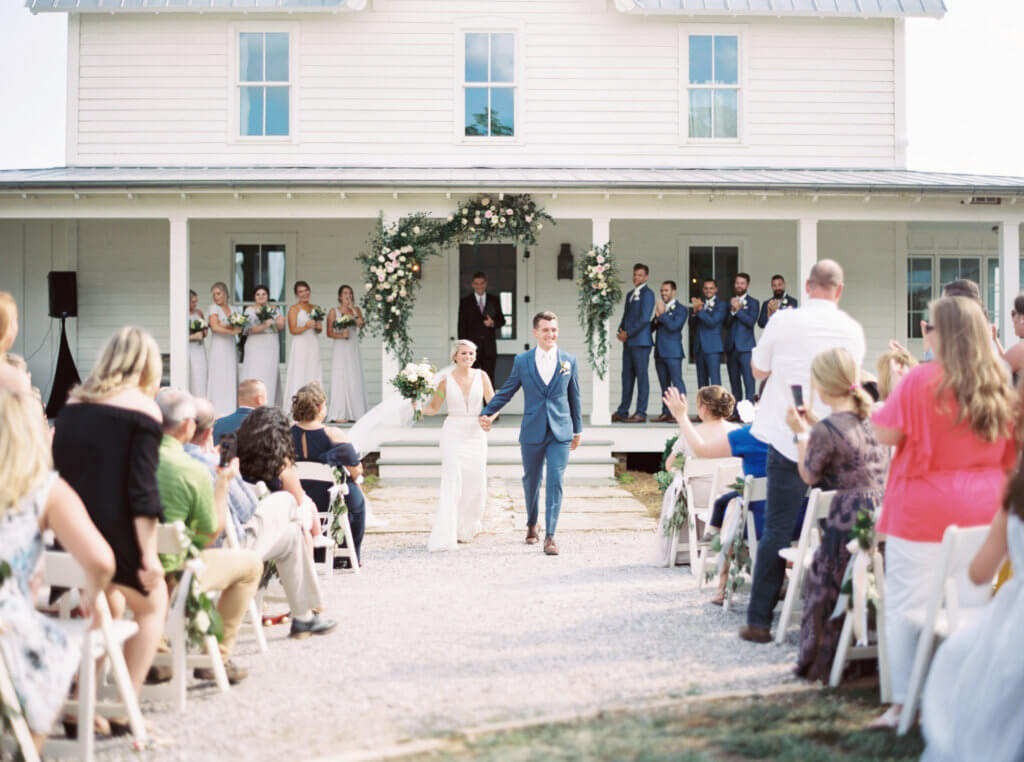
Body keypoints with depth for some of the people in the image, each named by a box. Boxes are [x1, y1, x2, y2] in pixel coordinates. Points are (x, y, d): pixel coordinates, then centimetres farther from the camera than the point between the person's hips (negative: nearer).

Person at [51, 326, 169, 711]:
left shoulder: (73, 402, 10)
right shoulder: (142, 408, -8)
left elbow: (58, 470, 13)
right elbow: (141, 490, -15)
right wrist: (148, 553, -14)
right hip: (114, 533, -6)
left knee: (109, 605, 25)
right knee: (152, 606, 16)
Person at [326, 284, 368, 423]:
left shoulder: (357, 310, 12)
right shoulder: (334, 311, 3)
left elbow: (361, 325, -6)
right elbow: (329, 332, -1)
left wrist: (353, 310, -7)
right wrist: (341, 335, -17)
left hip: (354, 348, 3)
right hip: (340, 349, -3)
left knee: (355, 379, 1)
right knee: (340, 379, -7)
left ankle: (355, 413, 4)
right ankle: (340, 415, -7)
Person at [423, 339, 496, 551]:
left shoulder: (481, 376, 2)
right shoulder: (446, 380, -1)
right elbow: (433, 408, 7)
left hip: (476, 433, 2)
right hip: (453, 433, -2)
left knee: (476, 482, 4)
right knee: (452, 482, -11)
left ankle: (469, 526, 31)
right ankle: (446, 536, -11)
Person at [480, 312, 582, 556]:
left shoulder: (569, 361, 4)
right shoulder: (522, 361, 2)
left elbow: (574, 397, 11)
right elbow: (506, 392, 9)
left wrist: (578, 429, 15)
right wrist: (487, 413, -2)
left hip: (560, 433, -1)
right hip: (532, 433, 1)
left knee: (555, 482, -9)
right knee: (531, 481, 13)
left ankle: (550, 536, -6)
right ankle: (531, 524, 36)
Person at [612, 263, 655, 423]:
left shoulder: (647, 294, -6)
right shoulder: (630, 294, 21)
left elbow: (644, 318, -14)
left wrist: (628, 334, -11)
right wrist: (621, 331, 4)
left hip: (640, 341, -8)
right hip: (628, 342, 8)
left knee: (641, 376, -5)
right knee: (627, 376, 9)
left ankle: (641, 413, -4)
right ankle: (622, 412, 13)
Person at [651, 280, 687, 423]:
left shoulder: (680, 310, -3)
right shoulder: (660, 308, 18)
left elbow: (673, 326, -16)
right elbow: (651, 328, 15)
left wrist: (662, 315, -11)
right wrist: (656, 318, -3)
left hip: (673, 352, -7)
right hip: (659, 352, 7)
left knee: (677, 382, -8)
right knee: (664, 384, 9)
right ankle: (666, 413, 13)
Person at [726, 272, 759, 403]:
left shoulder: (753, 303, 3)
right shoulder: (730, 302, 15)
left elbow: (751, 321, -11)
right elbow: (726, 324, 5)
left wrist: (738, 309, -14)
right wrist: (732, 311, -10)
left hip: (746, 348, -4)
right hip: (731, 347, 4)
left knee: (749, 380, -10)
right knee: (734, 381, 7)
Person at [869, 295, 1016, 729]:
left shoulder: (921, 380, -13)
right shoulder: (1000, 385, 4)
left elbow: (887, 434, -11)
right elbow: (1009, 456, 12)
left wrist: (893, 391, 3)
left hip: (923, 512, -5)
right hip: (983, 513, 5)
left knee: (907, 605, 2)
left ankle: (903, 704, 3)